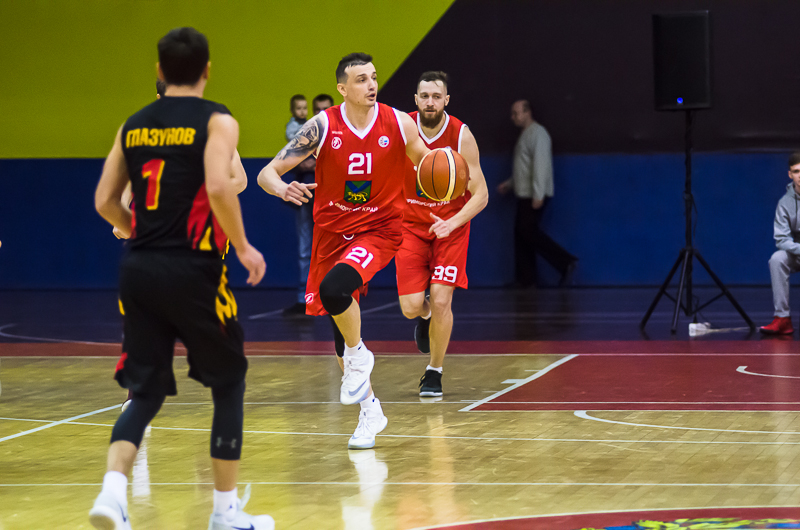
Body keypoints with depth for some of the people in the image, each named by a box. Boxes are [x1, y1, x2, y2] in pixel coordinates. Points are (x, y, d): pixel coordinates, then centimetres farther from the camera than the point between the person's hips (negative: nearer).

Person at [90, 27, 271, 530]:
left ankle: (113, 489, -13)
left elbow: (105, 202, 10)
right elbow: (219, 188, -20)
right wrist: (244, 247, -8)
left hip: (139, 269, 5)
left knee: (147, 391, 11)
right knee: (230, 383, 12)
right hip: (192, 269, -5)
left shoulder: (132, 126, 11)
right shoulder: (217, 121, -5)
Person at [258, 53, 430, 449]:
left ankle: (358, 356, -3)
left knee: (334, 288, -31)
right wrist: (282, 188, -37)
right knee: (341, 324, 10)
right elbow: (266, 173, -13)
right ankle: (369, 412, 29)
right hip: (332, 233, 3)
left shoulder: (398, 124, -9)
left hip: (380, 228, -2)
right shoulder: (323, 127, -12)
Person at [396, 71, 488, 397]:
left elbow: (480, 195, -14)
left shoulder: (461, 137, -18)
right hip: (410, 225, 1)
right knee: (410, 307, -6)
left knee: (441, 300, -13)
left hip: (451, 226, -1)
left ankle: (435, 372, 7)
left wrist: (452, 223, -28)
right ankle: (426, 318, 33)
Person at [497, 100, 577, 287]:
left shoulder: (537, 133, -12)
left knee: (529, 232, -15)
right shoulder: (526, 135, 20)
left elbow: (541, 164, -21)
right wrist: (510, 184, 25)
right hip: (524, 195, 10)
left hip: (534, 196, -10)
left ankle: (566, 263, -13)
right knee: (521, 234, 7)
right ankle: (525, 279, 9)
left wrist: (538, 195, -26)